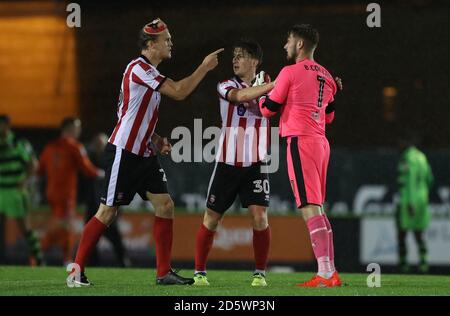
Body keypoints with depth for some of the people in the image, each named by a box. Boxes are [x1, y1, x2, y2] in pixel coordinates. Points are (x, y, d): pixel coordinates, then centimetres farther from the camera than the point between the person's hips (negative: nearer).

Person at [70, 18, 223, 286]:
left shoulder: (150, 72, 14)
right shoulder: (139, 69, -16)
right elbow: (179, 92, -21)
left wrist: (156, 140, 9)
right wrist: (205, 67, -13)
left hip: (144, 154, 9)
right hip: (123, 153, -9)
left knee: (165, 205, 1)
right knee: (108, 212, -6)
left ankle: (164, 272, 4)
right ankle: (77, 271, 3)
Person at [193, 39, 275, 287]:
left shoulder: (266, 82, 8)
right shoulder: (226, 86, -1)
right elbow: (241, 96, -22)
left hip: (255, 164, 1)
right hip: (228, 163, -1)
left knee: (259, 217, -11)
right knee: (211, 217, 2)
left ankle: (260, 273, 2)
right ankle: (199, 272, 14)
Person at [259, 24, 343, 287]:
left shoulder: (291, 73, -6)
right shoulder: (326, 76, 15)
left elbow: (268, 109, 1)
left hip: (300, 141, -8)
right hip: (321, 143, 8)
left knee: (310, 207, -12)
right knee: (318, 208, 13)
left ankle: (326, 274, -19)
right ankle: (331, 272, 11)